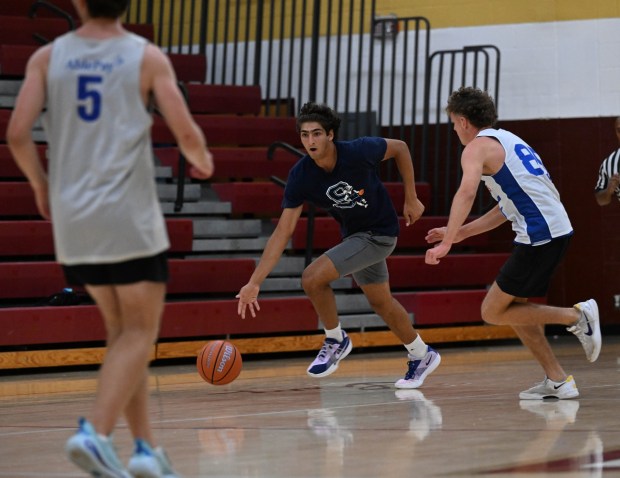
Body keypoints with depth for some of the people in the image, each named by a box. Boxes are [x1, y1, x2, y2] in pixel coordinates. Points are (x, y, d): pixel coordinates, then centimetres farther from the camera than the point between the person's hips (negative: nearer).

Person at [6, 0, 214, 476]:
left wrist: (41, 185, 13)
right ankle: (96, 433, -17)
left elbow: (18, 134, -4)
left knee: (121, 329, 16)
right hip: (129, 217, -4)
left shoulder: (48, 57, 4)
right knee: (139, 332, 2)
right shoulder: (147, 57, -2)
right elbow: (188, 134, -6)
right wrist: (203, 162, 16)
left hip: (71, 219, 4)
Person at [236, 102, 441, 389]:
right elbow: (282, 232, -17)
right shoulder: (300, 176, -18)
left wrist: (411, 199, -5)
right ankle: (422, 356, 43)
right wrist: (254, 283, -23)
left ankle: (335, 341, 4)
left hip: (379, 233, -6)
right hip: (353, 234, 6)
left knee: (313, 277, -21)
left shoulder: (359, 151, -28)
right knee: (380, 302, 20)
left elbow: (400, 148, -7)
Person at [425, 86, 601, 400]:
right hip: (558, 229, 9)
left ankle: (576, 316, -6)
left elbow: (467, 191, -23)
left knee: (493, 312, 0)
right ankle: (557, 380, 14)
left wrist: (446, 243, -26)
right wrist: (460, 233, 29)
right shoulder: (508, 140, 25)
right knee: (514, 307, 19)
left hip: (539, 234, -9)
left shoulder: (478, 147, -3)